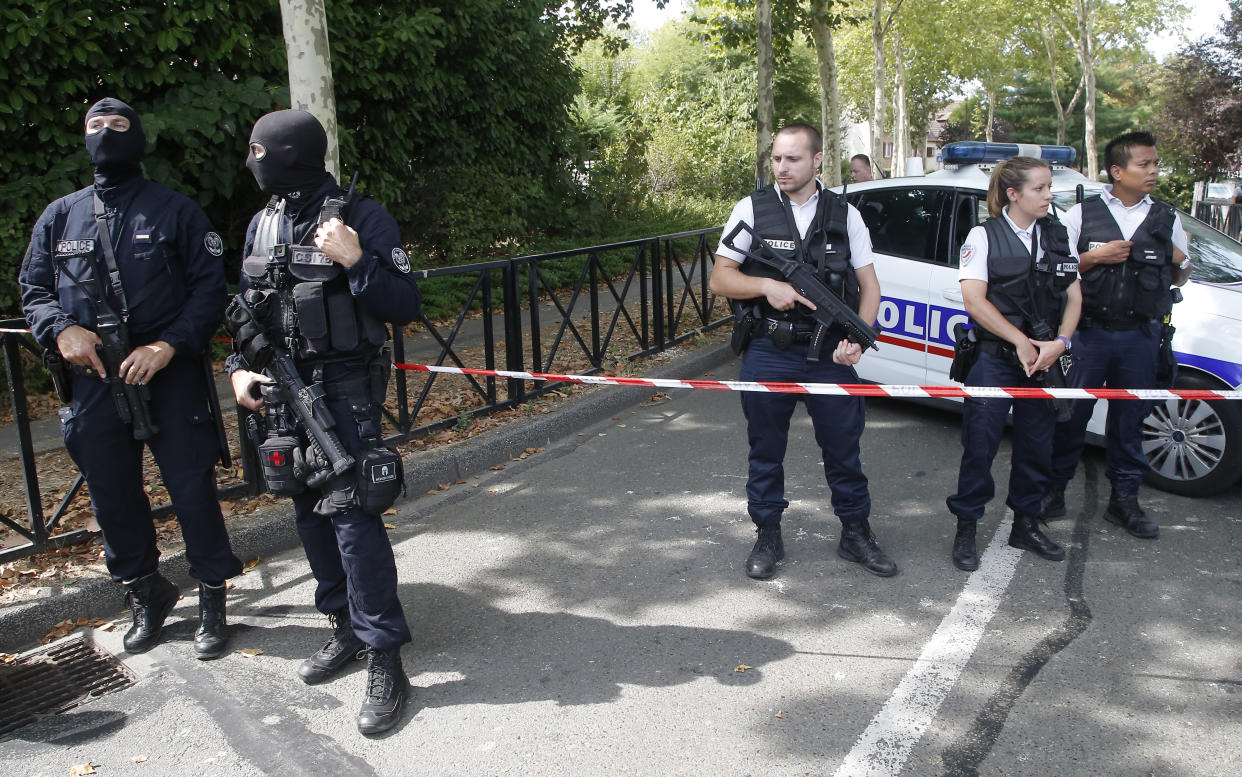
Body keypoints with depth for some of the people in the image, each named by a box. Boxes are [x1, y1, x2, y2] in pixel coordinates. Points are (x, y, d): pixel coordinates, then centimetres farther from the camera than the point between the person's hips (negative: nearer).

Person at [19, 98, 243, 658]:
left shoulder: (176, 211, 2)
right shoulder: (59, 217, 12)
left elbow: (209, 288, -2)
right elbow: (33, 290, 15)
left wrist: (167, 345, -15)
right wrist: (61, 329, -6)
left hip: (171, 375, -3)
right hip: (93, 380, 4)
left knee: (192, 489, 0)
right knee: (112, 497, 12)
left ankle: (212, 597, 17)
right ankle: (145, 593, 31)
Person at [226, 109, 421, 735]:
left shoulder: (362, 219, -10)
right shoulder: (262, 225, 11)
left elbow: (404, 307, -12)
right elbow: (248, 306, 20)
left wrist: (356, 260, -24)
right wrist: (240, 368, 6)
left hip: (345, 388, -7)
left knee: (350, 512, -13)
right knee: (310, 513, 13)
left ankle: (385, 663, -6)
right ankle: (347, 628, 29)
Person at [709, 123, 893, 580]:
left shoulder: (844, 214, 4)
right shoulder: (752, 209, 0)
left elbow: (869, 284, 6)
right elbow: (720, 278, -2)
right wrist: (767, 286, -20)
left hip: (830, 354, 1)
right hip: (769, 356, -1)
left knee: (844, 447, 9)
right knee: (766, 451, 10)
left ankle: (855, 534, 27)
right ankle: (767, 537, 26)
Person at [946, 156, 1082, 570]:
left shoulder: (1058, 235, 9)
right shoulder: (984, 236, -5)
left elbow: (1073, 295, 8)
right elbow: (974, 300, -13)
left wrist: (1059, 342, -9)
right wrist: (1021, 342, -14)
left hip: (1044, 360, 5)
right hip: (995, 361, -5)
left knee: (1037, 445, 11)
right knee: (980, 446, -1)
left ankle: (1025, 524, 26)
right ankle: (966, 528, 11)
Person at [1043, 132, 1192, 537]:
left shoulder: (1166, 218, 12)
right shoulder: (1081, 214, 2)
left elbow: (1180, 278, 20)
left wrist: (1180, 261, -2)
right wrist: (1095, 257, -12)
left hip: (1140, 336, 2)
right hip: (1088, 333, -2)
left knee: (1130, 418, 8)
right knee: (1071, 413, 3)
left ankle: (1124, 499, 19)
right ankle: (1054, 488, 18)